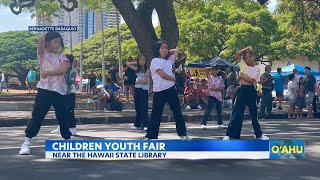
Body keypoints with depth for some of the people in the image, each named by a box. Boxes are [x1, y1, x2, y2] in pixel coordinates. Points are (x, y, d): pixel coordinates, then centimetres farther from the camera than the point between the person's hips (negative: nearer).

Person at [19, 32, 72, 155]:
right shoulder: (42, 54, 4)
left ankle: (68, 140, 25)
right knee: (37, 116, -8)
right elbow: (41, 39, -15)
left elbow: (63, 70, -12)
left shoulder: (61, 56, 8)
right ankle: (26, 143, -3)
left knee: (63, 117, 9)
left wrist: (47, 72, -15)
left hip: (59, 91, 2)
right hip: (45, 89, -2)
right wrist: (44, 38, 6)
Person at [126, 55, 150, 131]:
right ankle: (137, 124, 18)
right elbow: (128, 64, 19)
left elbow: (145, 81, -13)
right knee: (138, 107, 11)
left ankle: (145, 125, -12)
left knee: (144, 107, -10)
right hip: (137, 89, 6)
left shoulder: (147, 70, -4)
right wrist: (136, 63, 11)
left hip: (144, 89, -6)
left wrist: (137, 82, -1)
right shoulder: (137, 69, 12)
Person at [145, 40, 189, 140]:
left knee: (177, 111, 10)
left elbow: (177, 51, 27)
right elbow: (163, 75, -16)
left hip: (171, 89, 6)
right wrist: (175, 79, -3)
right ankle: (150, 136, 5)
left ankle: (183, 133, 20)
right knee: (156, 114, -2)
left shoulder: (169, 60, 13)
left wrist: (168, 52, 16)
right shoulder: (155, 61, -7)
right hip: (159, 91, -6)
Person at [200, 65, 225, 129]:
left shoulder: (220, 79, 9)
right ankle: (203, 123, -13)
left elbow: (222, 88, 1)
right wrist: (211, 69, 2)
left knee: (219, 110, 12)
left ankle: (220, 123, 25)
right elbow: (206, 69, -13)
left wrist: (215, 89, -13)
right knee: (208, 110, -11)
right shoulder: (210, 77, 2)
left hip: (219, 96, 4)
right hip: (211, 95, -4)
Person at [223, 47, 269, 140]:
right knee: (237, 111, -4)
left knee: (254, 112, 10)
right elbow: (238, 54, 1)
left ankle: (259, 134, 22)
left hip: (251, 91, -1)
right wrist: (247, 48, 4)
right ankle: (229, 134, -4)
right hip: (242, 90, 1)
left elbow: (251, 80, -14)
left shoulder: (256, 69, 1)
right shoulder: (243, 65, 10)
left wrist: (242, 75, -9)